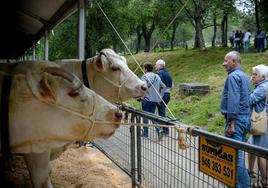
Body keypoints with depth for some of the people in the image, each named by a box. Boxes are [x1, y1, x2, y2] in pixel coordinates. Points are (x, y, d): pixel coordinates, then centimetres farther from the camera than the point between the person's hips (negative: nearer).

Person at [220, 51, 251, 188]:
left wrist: (230, 122, -21)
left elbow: (233, 101, -20)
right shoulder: (244, 76, 18)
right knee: (239, 153, 15)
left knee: (235, 154, -8)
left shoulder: (233, 76, -12)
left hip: (236, 119, -10)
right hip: (245, 118, 10)